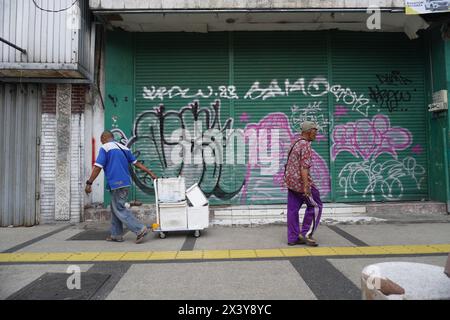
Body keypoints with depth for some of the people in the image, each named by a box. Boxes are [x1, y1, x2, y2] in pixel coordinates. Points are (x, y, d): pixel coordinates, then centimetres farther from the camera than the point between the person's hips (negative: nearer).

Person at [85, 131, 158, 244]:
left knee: (120, 210, -3)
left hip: (117, 184, -8)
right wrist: (150, 173, 18)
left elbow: (98, 167, -13)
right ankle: (116, 235, 20)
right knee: (115, 208, 16)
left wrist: (89, 183, -10)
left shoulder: (105, 148, -5)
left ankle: (140, 229, -10)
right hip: (126, 183, 8)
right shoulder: (123, 147, 16)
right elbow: (137, 163, 15)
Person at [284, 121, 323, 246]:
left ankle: (293, 238, 14)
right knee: (315, 206, 4)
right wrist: (306, 186, -26)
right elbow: (304, 167, -23)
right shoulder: (305, 145, -16)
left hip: (290, 180, 9)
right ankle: (306, 233, 6)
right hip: (300, 181, -9)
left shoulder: (295, 142, 14)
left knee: (293, 209, 9)